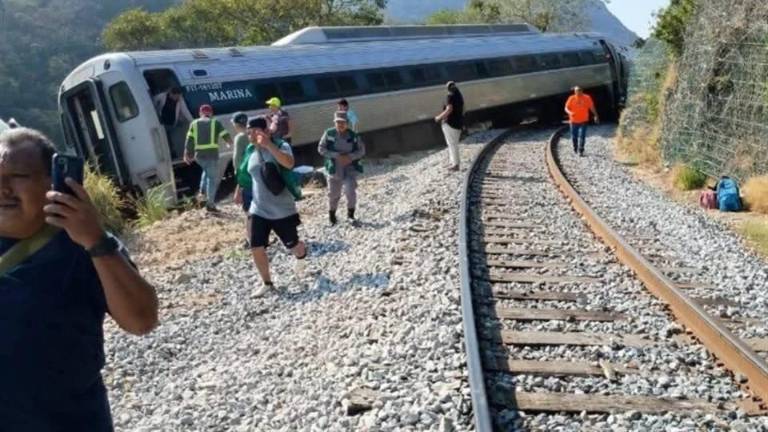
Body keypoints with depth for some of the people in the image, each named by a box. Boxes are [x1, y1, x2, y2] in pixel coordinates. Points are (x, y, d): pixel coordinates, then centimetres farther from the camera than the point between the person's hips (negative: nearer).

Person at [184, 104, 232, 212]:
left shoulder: (194, 124, 13)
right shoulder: (215, 123, 6)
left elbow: (189, 140, 7)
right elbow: (226, 136, 5)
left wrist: (186, 155, 11)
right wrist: (230, 143, 26)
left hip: (199, 155, 4)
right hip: (212, 154, -4)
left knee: (207, 171, 32)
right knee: (213, 178, 3)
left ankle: (202, 192, 18)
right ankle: (210, 204, 0)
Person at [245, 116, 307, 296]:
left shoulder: (280, 146, -14)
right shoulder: (252, 152, 4)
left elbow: (289, 163, -36)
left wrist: (268, 145, -40)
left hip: (282, 210, -5)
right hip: (259, 210, 5)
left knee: (293, 245, 10)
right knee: (256, 248, -1)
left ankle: (301, 256, 48)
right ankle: (267, 283, 19)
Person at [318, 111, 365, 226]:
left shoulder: (353, 135, -4)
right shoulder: (329, 134, -8)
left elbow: (361, 150, 1)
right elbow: (321, 149, -9)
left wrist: (350, 157, -17)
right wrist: (336, 156, -19)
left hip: (350, 168, 0)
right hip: (334, 168, 0)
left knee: (351, 191, -12)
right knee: (333, 193, 10)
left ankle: (350, 214, 11)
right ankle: (331, 215, 33)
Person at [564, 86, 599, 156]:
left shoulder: (587, 98, -3)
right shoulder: (571, 98, -4)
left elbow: (591, 107, 5)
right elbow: (566, 108, -5)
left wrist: (596, 116, 4)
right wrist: (570, 112, -25)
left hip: (583, 121, -1)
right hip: (574, 121, 1)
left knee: (582, 136, -10)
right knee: (574, 136, 10)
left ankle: (581, 151, -6)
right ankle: (575, 149, 35)